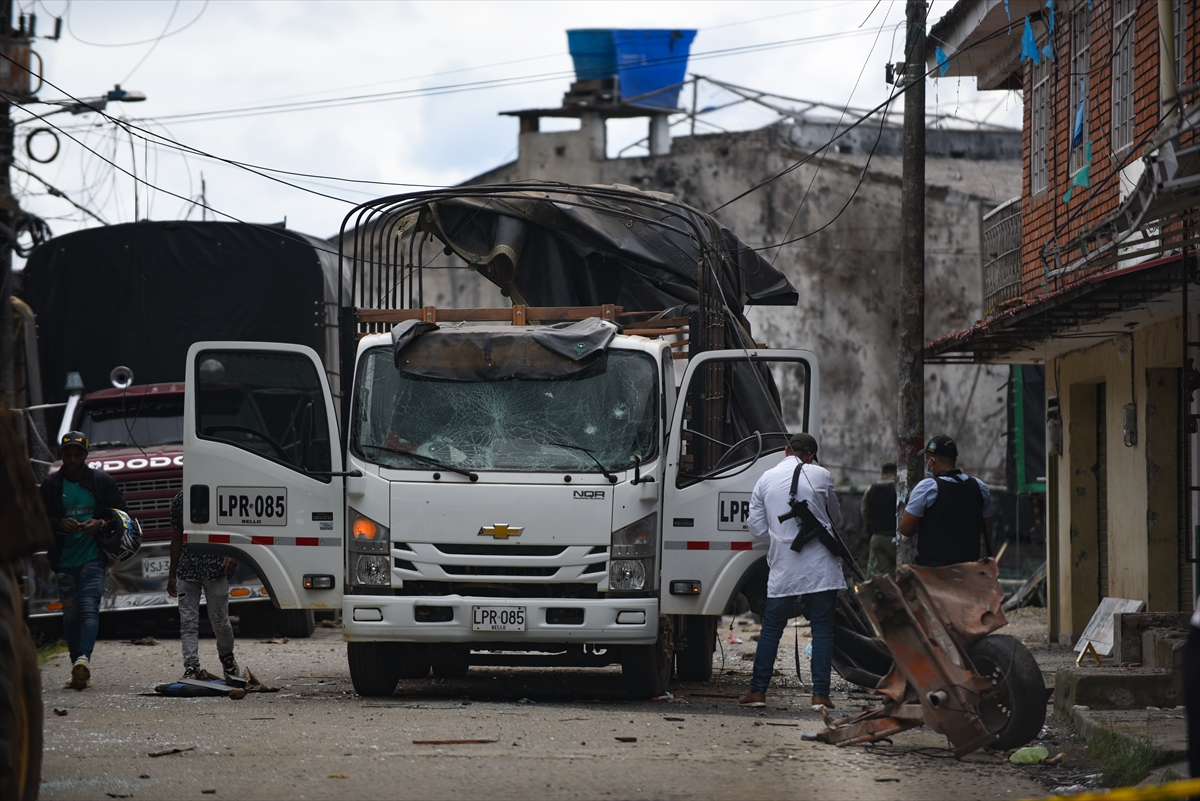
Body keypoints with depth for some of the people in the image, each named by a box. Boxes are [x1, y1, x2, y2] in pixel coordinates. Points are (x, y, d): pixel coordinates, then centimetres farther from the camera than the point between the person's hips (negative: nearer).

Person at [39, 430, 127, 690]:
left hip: (94, 558, -3)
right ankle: (79, 672, 10)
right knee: (70, 615, 4)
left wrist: (100, 523, -13)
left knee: (89, 608, -19)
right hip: (65, 560, 3)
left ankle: (83, 659, -34)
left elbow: (121, 514, 7)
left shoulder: (102, 481, 4)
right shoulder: (51, 486, 7)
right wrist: (60, 524, -17)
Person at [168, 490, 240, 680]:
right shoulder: (179, 499, 10)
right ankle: (191, 667, -4)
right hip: (187, 570, 3)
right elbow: (177, 538, 15)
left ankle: (227, 656, 29)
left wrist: (232, 554, -17)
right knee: (188, 621, -4)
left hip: (215, 567, -3)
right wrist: (172, 575, 15)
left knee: (219, 619, 3)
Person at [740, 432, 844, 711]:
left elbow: (755, 524, 6)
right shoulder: (819, 475, -3)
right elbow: (835, 514, 12)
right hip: (820, 566, -2)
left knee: (771, 627, 9)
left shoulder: (767, 479, 6)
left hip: (783, 566, 2)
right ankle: (820, 693, -3)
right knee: (822, 628, 2)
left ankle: (757, 690, 7)